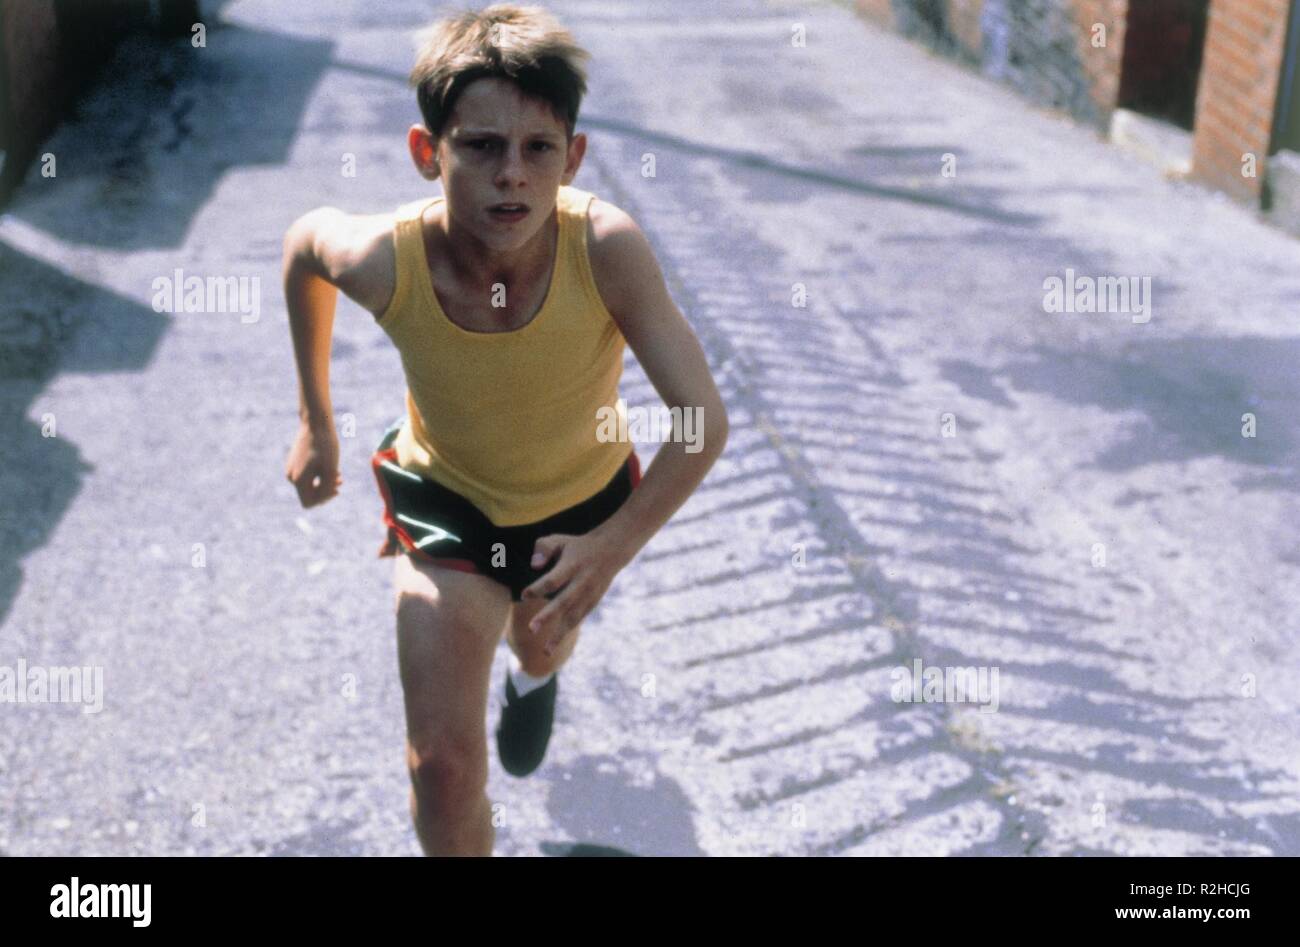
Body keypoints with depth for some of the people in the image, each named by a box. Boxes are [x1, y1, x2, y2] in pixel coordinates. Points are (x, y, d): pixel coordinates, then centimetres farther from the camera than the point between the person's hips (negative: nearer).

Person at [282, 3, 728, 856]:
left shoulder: (606, 247, -36)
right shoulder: (387, 261, -33)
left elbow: (704, 423, -29)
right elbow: (305, 242, -7)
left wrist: (614, 547, -40)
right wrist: (315, 422, -1)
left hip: (586, 502, 1)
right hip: (448, 501, -1)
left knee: (542, 645, 32)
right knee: (444, 763, -7)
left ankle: (536, 674, 72)